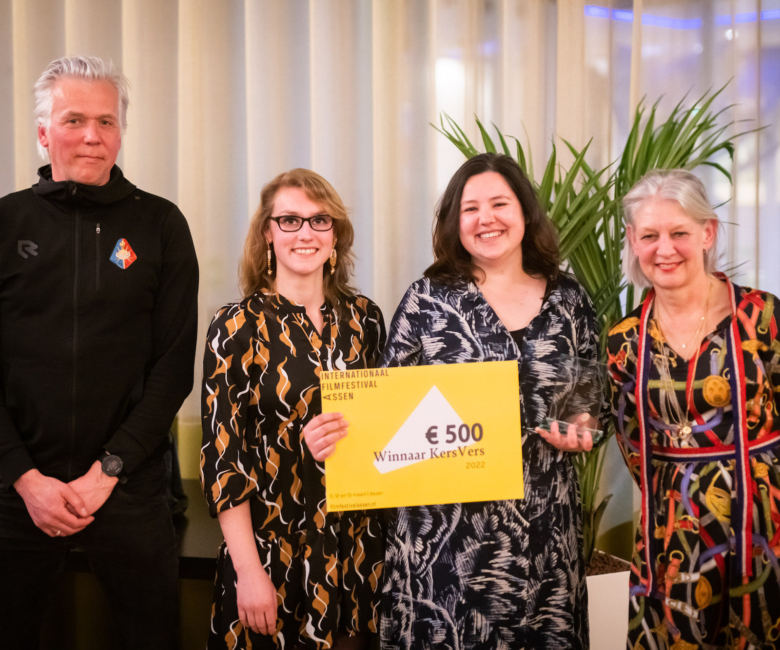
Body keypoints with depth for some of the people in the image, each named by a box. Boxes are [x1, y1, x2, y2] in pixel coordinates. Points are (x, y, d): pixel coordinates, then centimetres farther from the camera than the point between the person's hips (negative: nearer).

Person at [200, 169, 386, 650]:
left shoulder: (363, 317, 3)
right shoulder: (240, 325, -8)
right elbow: (222, 455, -10)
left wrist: (347, 433, -10)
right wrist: (249, 570, -13)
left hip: (358, 549, 4)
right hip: (275, 550, -3)